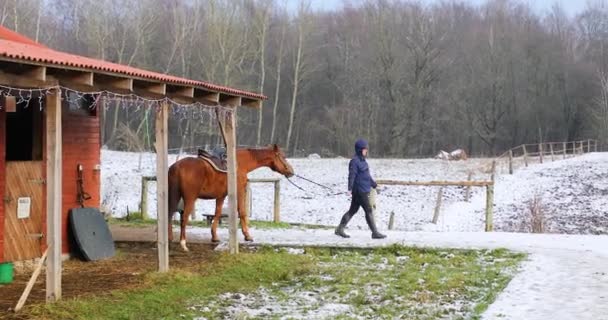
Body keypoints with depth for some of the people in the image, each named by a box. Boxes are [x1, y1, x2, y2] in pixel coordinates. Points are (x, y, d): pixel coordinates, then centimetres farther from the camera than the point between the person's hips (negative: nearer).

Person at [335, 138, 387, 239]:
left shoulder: (362, 160, 16)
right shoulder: (355, 161, -14)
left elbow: (367, 175, 25)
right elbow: (352, 175, -20)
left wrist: (374, 185, 29)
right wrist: (350, 188, -26)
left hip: (364, 191, 10)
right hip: (360, 191, -10)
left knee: (353, 210, 13)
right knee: (368, 211, -5)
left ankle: (340, 229, 18)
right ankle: (375, 233, 1)